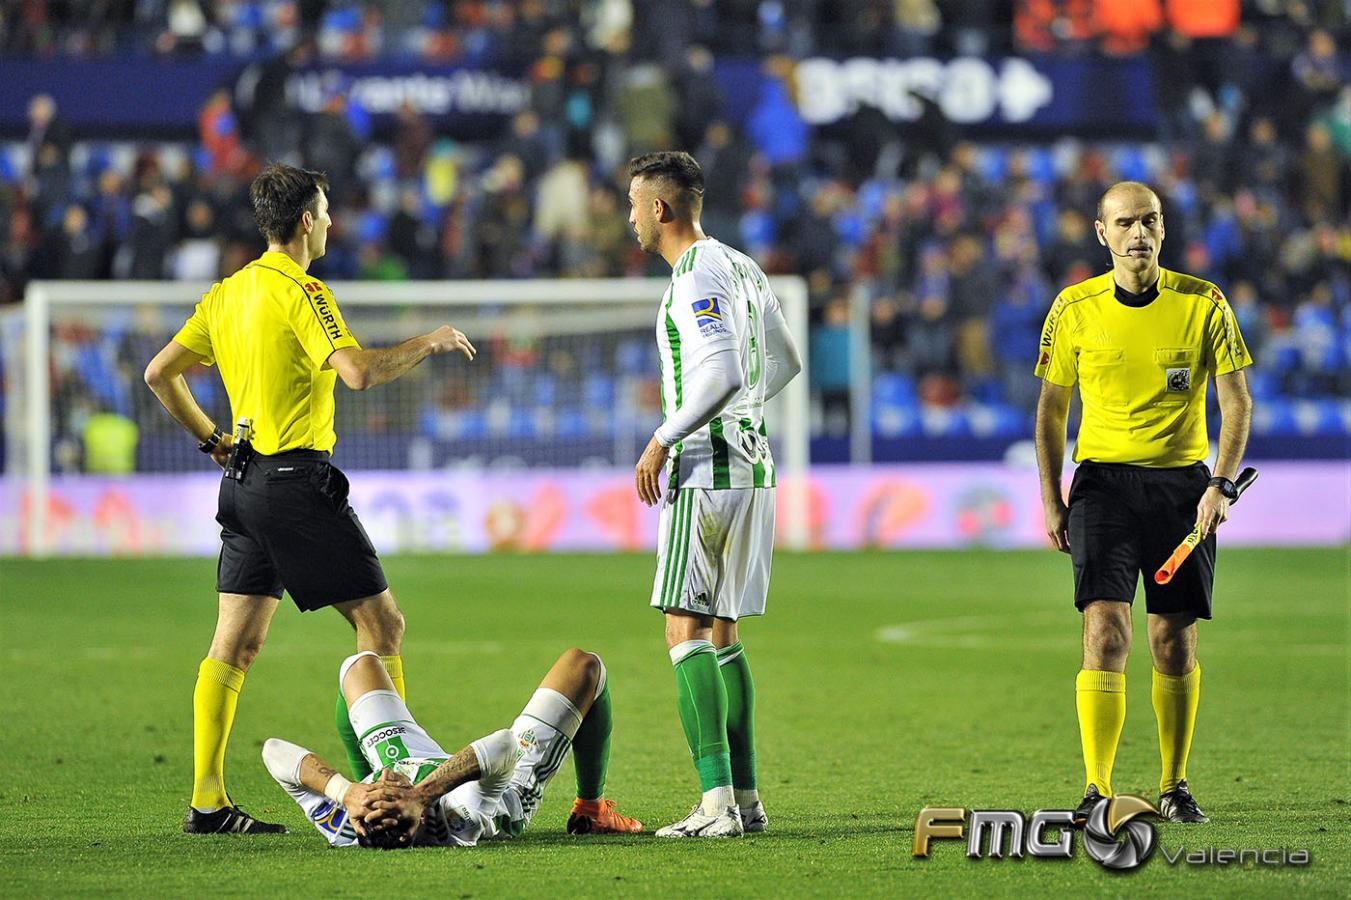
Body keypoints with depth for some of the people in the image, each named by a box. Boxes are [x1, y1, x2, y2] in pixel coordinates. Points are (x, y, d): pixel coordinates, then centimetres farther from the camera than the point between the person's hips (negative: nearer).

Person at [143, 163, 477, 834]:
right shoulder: (301, 293, -12)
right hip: (298, 479, -8)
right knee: (381, 623, -1)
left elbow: (159, 373, 15)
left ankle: (207, 800, 3)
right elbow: (359, 372, -24)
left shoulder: (225, 294, 12)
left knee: (233, 646, 6)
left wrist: (211, 439, 21)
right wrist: (428, 343, -10)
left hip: (243, 479, 8)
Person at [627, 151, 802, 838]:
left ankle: (716, 802, -18)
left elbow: (721, 371, -25)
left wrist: (662, 441, -17)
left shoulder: (699, 275, -14)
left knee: (686, 632, -10)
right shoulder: (740, 267, 15)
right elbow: (784, 362, 24)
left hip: (708, 471, -10)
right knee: (720, 634, 14)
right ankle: (745, 798, 13)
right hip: (750, 464, 10)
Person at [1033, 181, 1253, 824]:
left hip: (1183, 482, 1)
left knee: (1175, 644, 3)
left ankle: (1174, 787, 18)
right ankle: (1097, 791, -15)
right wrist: (1051, 502, 4)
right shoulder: (1074, 310, 1)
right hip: (1103, 481, -1)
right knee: (1105, 630, -15)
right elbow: (1051, 408, 10)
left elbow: (1236, 402, 1)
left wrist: (1222, 484, -12)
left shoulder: (1204, 304, -1)